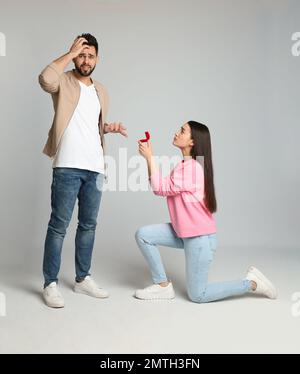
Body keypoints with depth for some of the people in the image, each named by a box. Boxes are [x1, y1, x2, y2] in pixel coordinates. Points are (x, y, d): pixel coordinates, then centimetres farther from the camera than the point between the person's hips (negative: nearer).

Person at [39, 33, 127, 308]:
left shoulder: (101, 92, 19)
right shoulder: (64, 82, 1)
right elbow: (45, 79, -24)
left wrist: (110, 127, 7)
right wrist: (71, 53, -13)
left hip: (94, 168, 6)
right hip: (67, 167, -6)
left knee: (89, 224, 11)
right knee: (59, 225, -2)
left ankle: (83, 278, 24)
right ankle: (51, 283, 9)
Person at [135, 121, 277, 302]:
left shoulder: (192, 167, -21)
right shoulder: (185, 165, 10)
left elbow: (161, 188, -20)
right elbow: (162, 186, 6)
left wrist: (150, 157, -16)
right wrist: (148, 158, -1)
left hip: (200, 237, -9)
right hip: (184, 232, 9)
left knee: (198, 295, 0)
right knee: (143, 235, -2)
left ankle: (252, 283, 12)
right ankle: (163, 285, 8)